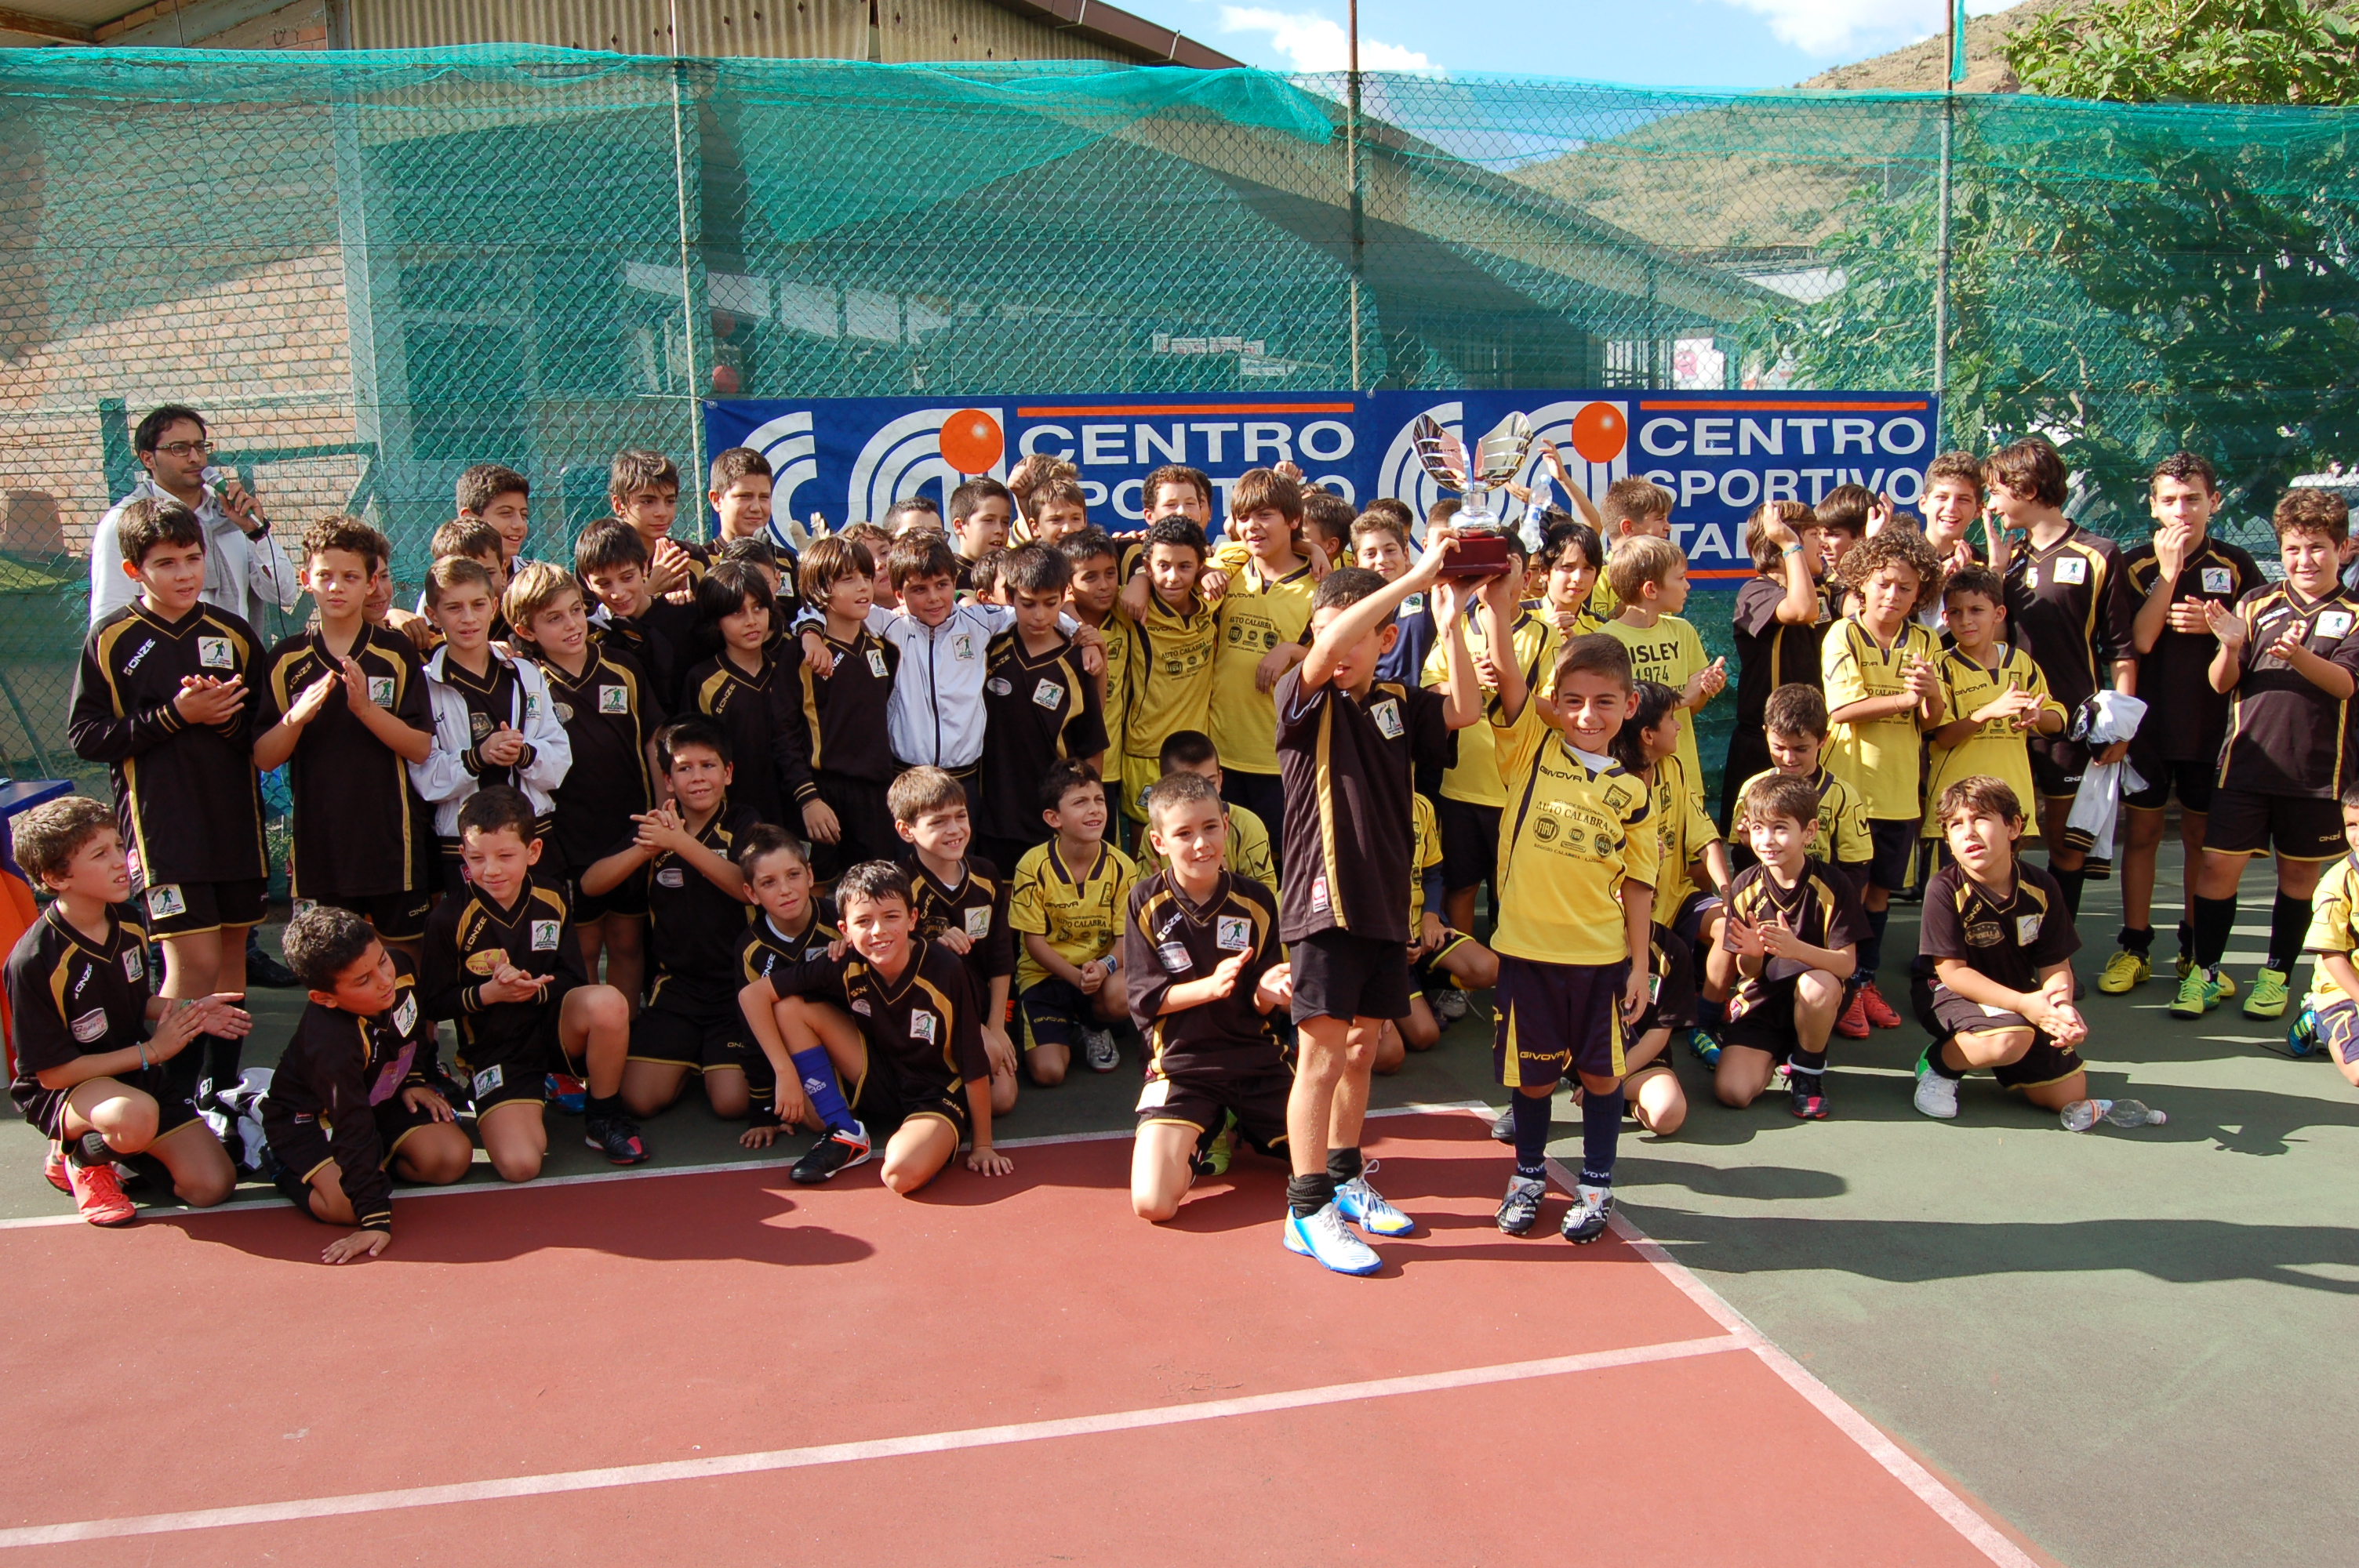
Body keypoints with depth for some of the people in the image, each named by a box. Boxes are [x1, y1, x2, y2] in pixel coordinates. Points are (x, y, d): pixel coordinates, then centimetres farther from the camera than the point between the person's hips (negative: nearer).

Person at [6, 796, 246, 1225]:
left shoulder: (129, 921, -4)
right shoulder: (35, 961, -25)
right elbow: (52, 1072, -21)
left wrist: (187, 1012, -5)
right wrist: (150, 1050, -19)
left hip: (137, 1074, 6)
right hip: (61, 1091, -6)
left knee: (212, 1185, -7)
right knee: (136, 1116, -41)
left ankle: (116, 1142, 19)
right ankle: (78, 1155, -5)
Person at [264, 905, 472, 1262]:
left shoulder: (399, 969, -20)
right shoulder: (331, 1044, -39)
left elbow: (421, 1022, 7)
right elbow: (353, 1129, -39)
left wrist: (414, 1078, 2)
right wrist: (376, 1221, -41)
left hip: (381, 1097, 6)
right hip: (310, 1118, -6)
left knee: (453, 1158, -14)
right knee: (347, 1204, -28)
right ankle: (286, 1168, 3)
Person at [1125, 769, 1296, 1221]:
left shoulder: (1256, 901, -2)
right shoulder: (1146, 903, -6)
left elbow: (1261, 1005, 2)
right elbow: (1145, 999, -8)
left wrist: (1269, 989, -23)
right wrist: (1209, 986, -24)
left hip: (1255, 1057, 3)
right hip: (1181, 1062, -2)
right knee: (1152, 1203, -20)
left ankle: (1243, 1127, 24)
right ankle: (1204, 1135, 12)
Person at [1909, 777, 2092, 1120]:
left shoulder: (2041, 888, -10)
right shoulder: (1945, 889, -23)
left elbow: (2056, 966, -5)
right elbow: (1952, 971, -22)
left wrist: (2063, 1006, -27)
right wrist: (2023, 1004, -30)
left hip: (2018, 998, 5)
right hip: (1949, 991, -5)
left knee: (2070, 1094, 1)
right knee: (2010, 1039, -36)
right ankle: (1936, 1064, -6)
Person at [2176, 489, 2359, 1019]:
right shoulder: (2259, 604, 7)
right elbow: (2221, 683, 3)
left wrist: (2298, 655, -31)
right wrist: (2231, 646, -19)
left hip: (2316, 770, 0)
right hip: (2247, 761, 1)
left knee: (2299, 875, 9)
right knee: (2218, 866, -3)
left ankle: (2276, 975, 23)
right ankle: (2205, 972, 9)